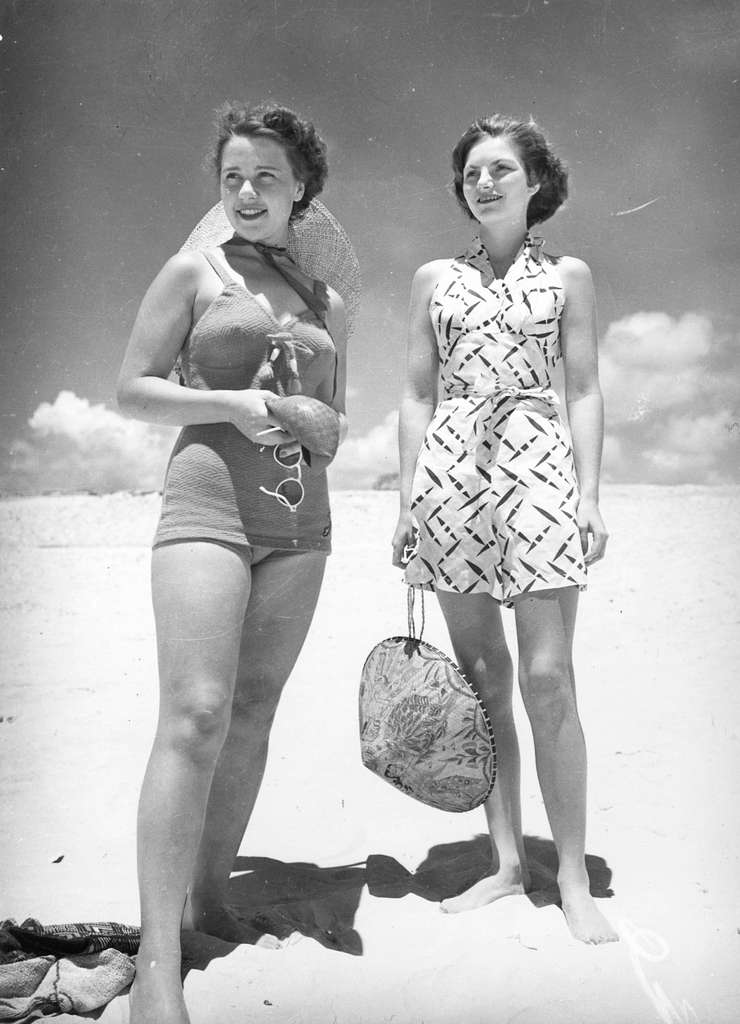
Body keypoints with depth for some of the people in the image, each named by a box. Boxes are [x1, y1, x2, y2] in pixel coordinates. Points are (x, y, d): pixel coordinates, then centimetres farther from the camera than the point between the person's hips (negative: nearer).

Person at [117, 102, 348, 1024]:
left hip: (300, 519, 5)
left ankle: (209, 893, 22)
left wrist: (323, 427, -1)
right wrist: (231, 405, -14)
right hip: (208, 505, -5)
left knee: (253, 710, 6)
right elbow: (131, 389, 0)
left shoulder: (327, 305, 17)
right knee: (195, 715, -15)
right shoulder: (193, 273, 5)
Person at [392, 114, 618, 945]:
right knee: (481, 676, 5)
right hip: (451, 471, 2)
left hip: (538, 469, -2)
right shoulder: (434, 277, 14)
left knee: (547, 676, -7)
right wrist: (408, 499, 5)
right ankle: (506, 861, 17)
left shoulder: (567, 275, 10)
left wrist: (590, 496, -4)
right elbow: (417, 394, 12)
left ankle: (572, 876, 7)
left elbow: (583, 391, 6)